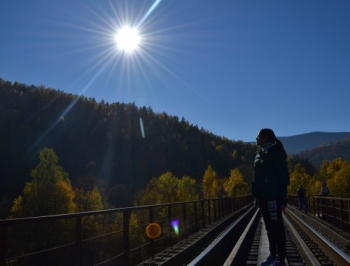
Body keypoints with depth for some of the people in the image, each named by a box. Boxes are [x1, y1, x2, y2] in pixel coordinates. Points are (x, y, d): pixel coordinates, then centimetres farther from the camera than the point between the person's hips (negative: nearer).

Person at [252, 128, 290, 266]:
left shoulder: (276, 153, -9)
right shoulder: (260, 154, 13)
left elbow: (283, 177, -11)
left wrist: (283, 199, -14)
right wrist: (257, 196, 14)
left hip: (272, 196, -7)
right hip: (263, 195, 8)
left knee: (277, 227, -2)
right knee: (269, 227, 14)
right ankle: (273, 254, 24)